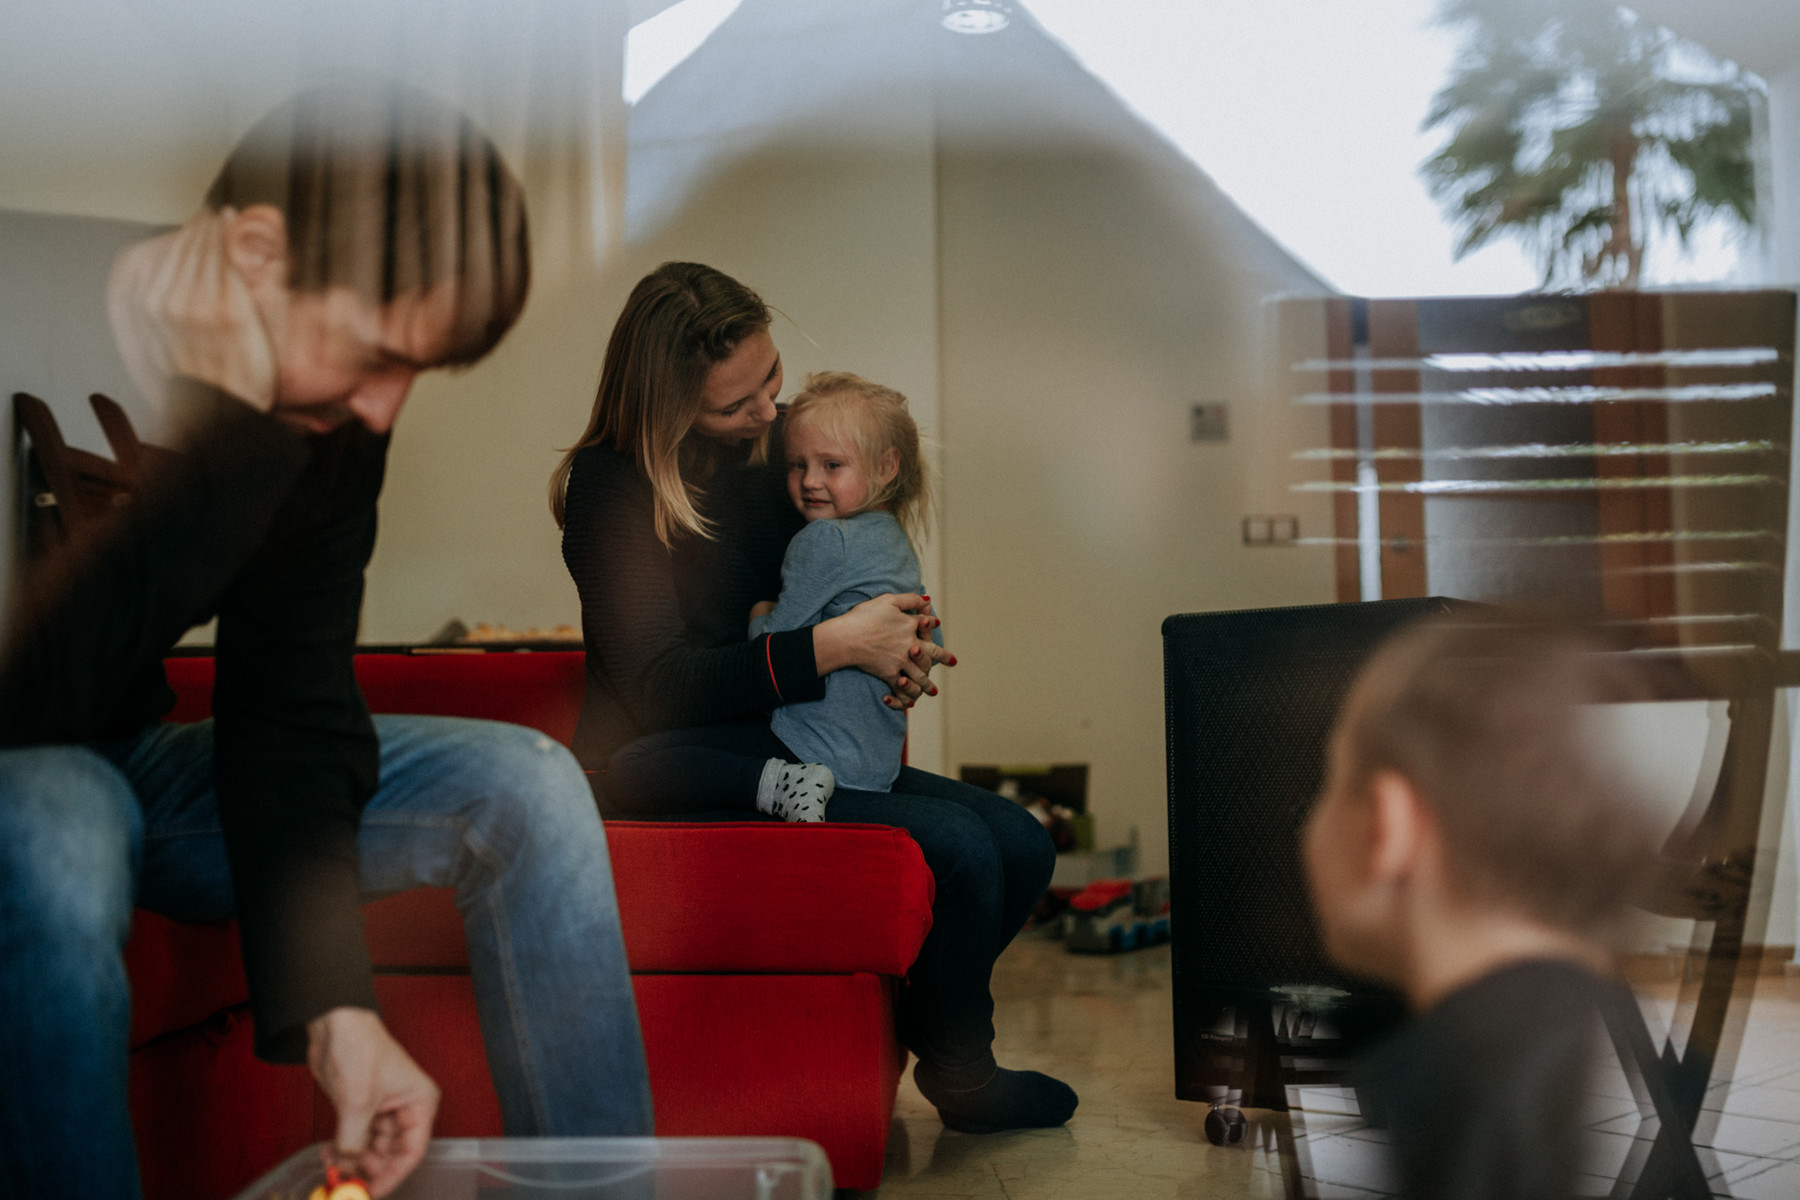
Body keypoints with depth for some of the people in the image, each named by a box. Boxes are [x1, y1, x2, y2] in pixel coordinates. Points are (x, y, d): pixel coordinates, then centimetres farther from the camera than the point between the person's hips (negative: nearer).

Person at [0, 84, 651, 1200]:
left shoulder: (331, 413, -10)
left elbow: (290, 717, -12)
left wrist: (333, 1004, -22)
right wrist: (225, 425, -37)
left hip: (132, 765, 6)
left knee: (522, 784, -9)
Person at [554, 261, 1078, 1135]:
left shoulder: (776, 443, 6)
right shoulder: (611, 489, -15)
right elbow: (662, 689, -22)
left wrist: (891, 654, -4)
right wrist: (834, 645, -26)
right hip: (673, 778, -8)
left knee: (1021, 845, -4)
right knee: (958, 849, -22)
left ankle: (905, 1032, 15)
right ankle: (959, 1074, 4)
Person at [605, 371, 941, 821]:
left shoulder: (825, 540, -11)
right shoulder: (900, 545, 16)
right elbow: (932, 646, 27)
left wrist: (759, 615, 12)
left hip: (815, 747, -10)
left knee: (627, 767, -20)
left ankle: (780, 783, -29)